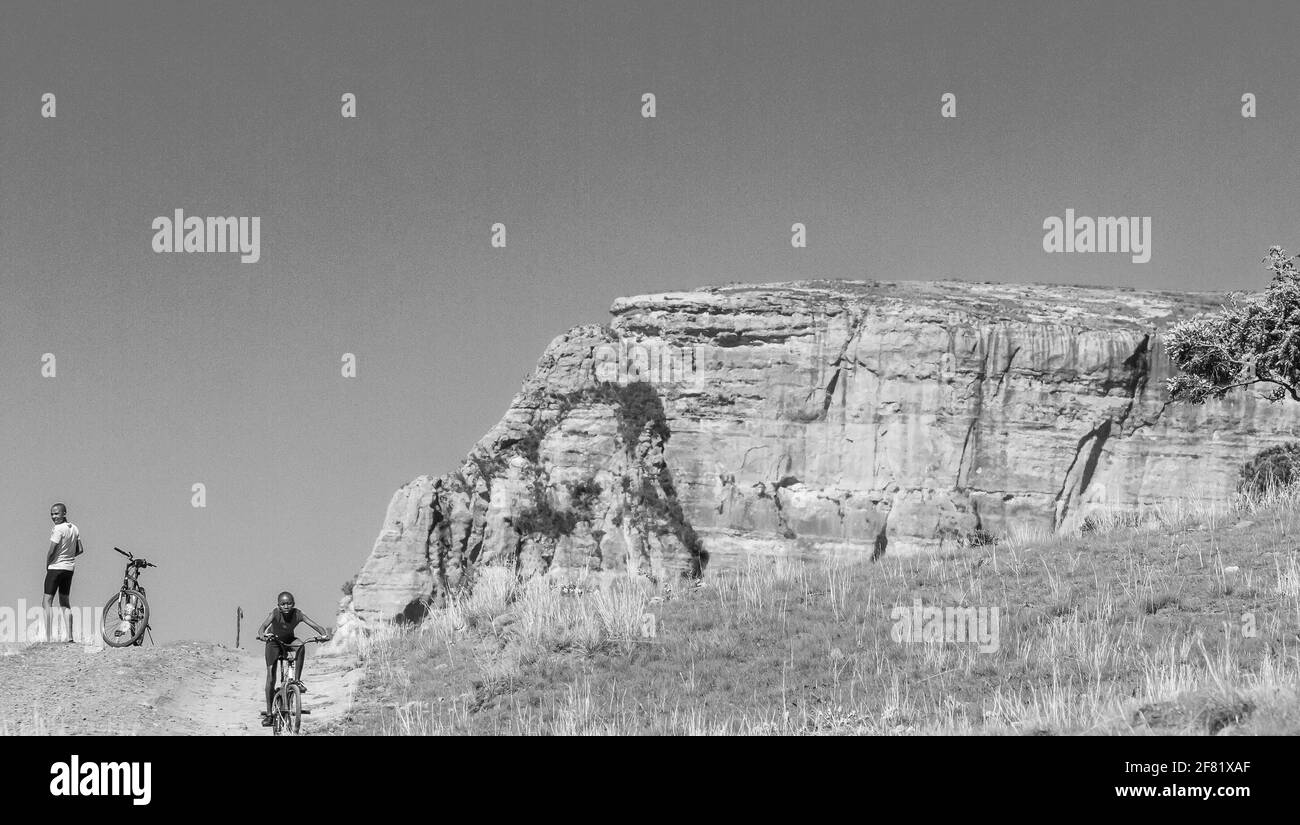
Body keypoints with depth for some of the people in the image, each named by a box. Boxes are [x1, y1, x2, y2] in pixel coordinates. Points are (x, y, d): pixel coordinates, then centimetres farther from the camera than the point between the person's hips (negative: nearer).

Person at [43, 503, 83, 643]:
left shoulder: (58, 529, -16)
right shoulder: (74, 528, 7)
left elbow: (51, 551, -18)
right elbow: (80, 550, 11)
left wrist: (47, 566, -3)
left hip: (56, 567, -8)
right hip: (70, 568, 8)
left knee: (47, 602, -6)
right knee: (64, 602, 16)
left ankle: (48, 636, -15)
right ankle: (69, 636, 13)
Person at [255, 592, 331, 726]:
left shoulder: (297, 614, -27)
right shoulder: (275, 614, -30)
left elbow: (315, 625, -33)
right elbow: (263, 626, -44)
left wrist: (325, 634, -53)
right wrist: (262, 635, -67)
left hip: (289, 639, 2)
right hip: (274, 641, -2)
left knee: (301, 647, -34)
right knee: (271, 677, -9)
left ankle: (297, 681, -22)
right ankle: (268, 713, -2)